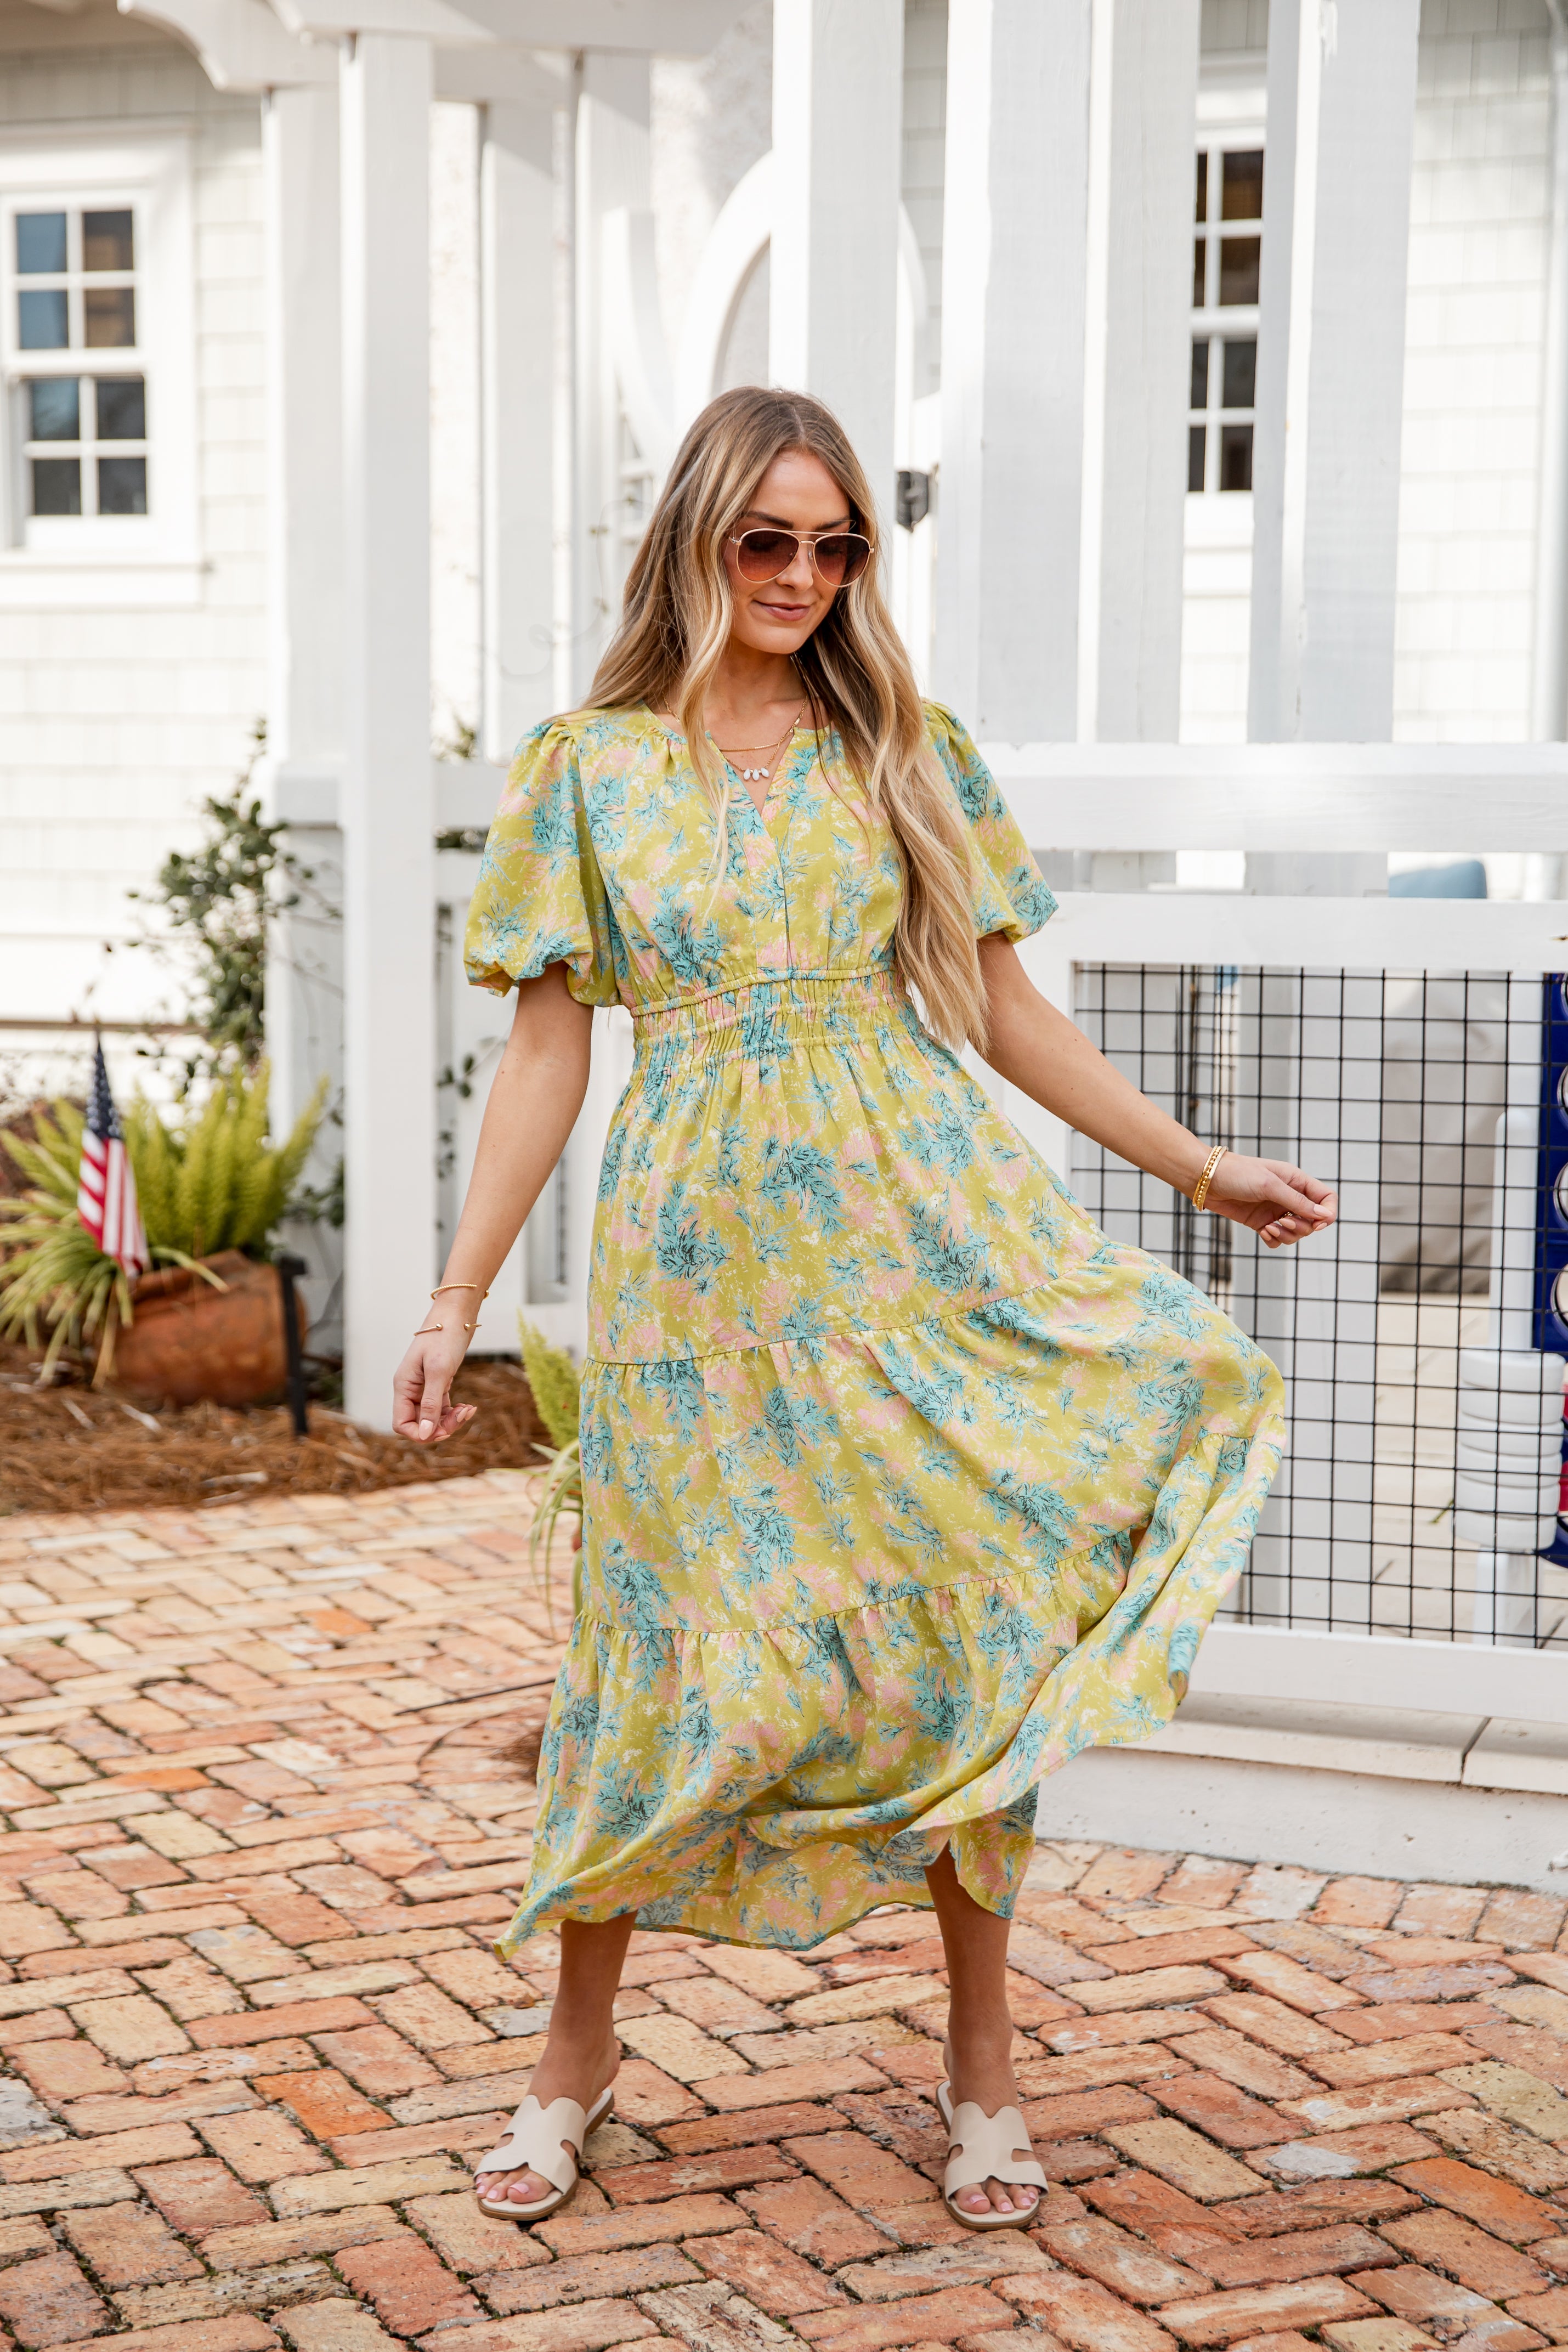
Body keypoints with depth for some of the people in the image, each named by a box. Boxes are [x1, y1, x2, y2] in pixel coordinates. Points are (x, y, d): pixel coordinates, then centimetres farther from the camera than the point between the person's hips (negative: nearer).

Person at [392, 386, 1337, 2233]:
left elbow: (999, 1008, 10)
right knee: (673, 1646, 4)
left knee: (964, 1630, 2)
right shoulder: (586, 770, 5)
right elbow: (547, 1048, 4)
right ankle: (577, 2048, 23)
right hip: (702, 1256, -1)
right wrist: (455, 1301, 0)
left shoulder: (910, 754, 7)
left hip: (922, 1240, 1)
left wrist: (1196, 1163, 8)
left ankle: (981, 2063, 17)